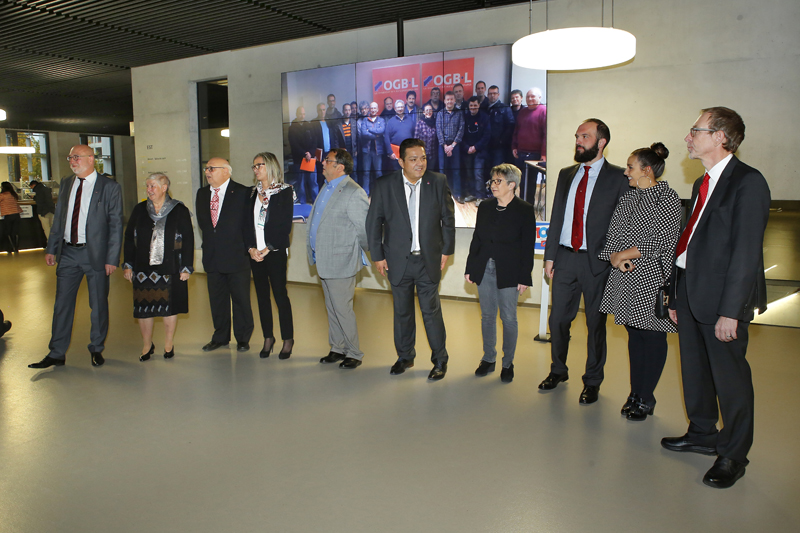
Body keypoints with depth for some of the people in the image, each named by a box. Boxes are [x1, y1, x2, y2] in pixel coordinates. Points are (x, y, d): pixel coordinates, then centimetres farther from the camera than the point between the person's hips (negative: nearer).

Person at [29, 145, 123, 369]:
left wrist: (112, 258, -12)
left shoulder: (110, 187, -6)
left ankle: (97, 350, 24)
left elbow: (116, 225, -7)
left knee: (98, 304, 7)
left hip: (95, 253, -4)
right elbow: (58, 218, 15)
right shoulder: (66, 184, 10)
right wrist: (51, 249, 10)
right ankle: (56, 354, 19)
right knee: (62, 303, 8)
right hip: (68, 252, 5)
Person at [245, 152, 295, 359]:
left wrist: (268, 249, -13)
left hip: (275, 251, -5)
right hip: (254, 253, 5)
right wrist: (251, 248, -6)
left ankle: (288, 339, 8)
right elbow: (246, 222, 8)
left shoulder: (284, 191, -2)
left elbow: (285, 225, -8)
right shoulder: (253, 193, 13)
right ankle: (268, 338, 19)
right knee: (262, 295, 8)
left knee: (280, 294, -3)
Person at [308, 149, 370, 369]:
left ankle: (354, 354, 14)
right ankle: (337, 349, 30)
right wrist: (314, 250, 18)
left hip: (340, 262, -9)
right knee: (332, 309, 17)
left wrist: (362, 252, -3)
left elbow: (365, 227, -16)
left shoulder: (353, 192, -17)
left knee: (342, 310, -2)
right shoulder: (327, 188, 12)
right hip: (323, 261, 9)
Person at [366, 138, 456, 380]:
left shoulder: (438, 182, -2)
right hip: (398, 260, 1)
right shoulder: (384, 185, -4)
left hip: (428, 260, -1)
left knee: (431, 311, 3)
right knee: (402, 311, 13)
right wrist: (377, 256, 0)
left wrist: (446, 250, 2)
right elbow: (373, 222, 2)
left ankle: (440, 360, 20)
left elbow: (448, 219, 5)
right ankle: (405, 356, 31)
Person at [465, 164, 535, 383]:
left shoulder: (524, 210, -6)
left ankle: (508, 363, 19)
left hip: (508, 272, -4)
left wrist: (524, 278, -9)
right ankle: (488, 359, 25)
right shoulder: (485, 207, 7)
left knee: (509, 318, 4)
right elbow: (476, 239, 11)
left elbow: (527, 247, -6)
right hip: (484, 269, 4)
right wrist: (470, 268, 7)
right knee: (487, 315, 12)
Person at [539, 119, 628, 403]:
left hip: (597, 262, -4)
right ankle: (558, 370, 32)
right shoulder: (566, 174, 12)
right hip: (565, 257, 4)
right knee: (558, 319, 11)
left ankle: (592, 382, 23)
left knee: (596, 323, 7)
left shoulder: (618, 178, -3)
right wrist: (550, 255, 8)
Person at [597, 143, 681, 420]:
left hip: (651, 279, -6)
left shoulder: (668, 198, -7)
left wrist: (624, 254, -10)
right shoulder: (627, 199, 12)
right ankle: (635, 393, 24)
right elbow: (611, 236, 10)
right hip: (624, 278, 6)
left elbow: (661, 243, -14)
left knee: (653, 338, 3)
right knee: (634, 336, 13)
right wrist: (615, 258, -9)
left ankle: (646, 398, 15)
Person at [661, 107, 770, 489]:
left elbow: (747, 251, -17)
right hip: (690, 291, 8)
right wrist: (675, 296, 14)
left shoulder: (747, 182, -12)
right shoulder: (702, 183, 15)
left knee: (729, 376, 4)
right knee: (694, 370, 17)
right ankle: (702, 434, 35)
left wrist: (731, 310, -20)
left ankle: (733, 455, 20)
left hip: (721, 297, -8)